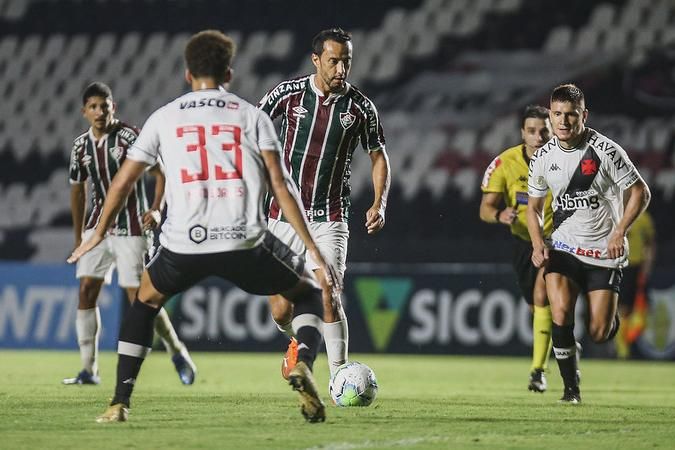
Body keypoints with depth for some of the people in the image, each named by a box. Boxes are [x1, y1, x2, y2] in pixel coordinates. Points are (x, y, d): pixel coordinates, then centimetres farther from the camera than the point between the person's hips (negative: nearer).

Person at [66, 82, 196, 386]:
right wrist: (78, 237, 19)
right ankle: (89, 370, -2)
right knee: (86, 290, -7)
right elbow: (77, 190, 18)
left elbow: (160, 173, -7)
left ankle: (177, 352, 16)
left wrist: (156, 209, -21)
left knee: (139, 297, -7)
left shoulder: (129, 136, -10)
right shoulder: (81, 146, 6)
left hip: (130, 229, -5)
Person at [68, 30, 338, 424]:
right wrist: (313, 249, 2)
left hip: (184, 244, 1)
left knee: (145, 302, 30)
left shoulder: (164, 117, 15)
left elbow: (123, 182, 19)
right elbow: (280, 185, 1)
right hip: (245, 243, -1)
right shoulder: (252, 116, 10)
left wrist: (99, 234, 34)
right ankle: (304, 363, -9)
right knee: (309, 294, 21)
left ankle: (120, 402, 19)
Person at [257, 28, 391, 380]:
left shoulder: (361, 107, -3)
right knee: (280, 310, 3)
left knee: (327, 297, -18)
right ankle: (297, 342, 38)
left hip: (329, 219, -1)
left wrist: (379, 204, -4)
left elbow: (378, 156, 9)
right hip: (285, 216, 1)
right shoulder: (289, 93, -4)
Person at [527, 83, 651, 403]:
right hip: (563, 247, 2)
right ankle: (571, 387, -7)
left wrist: (620, 232, -16)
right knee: (560, 313, -22)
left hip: (605, 251, -2)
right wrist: (538, 244, -4)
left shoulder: (605, 150, -11)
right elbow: (533, 207, 14)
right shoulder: (542, 158, 0)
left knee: (599, 334, -4)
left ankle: (611, 317, 35)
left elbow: (640, 192, -4)